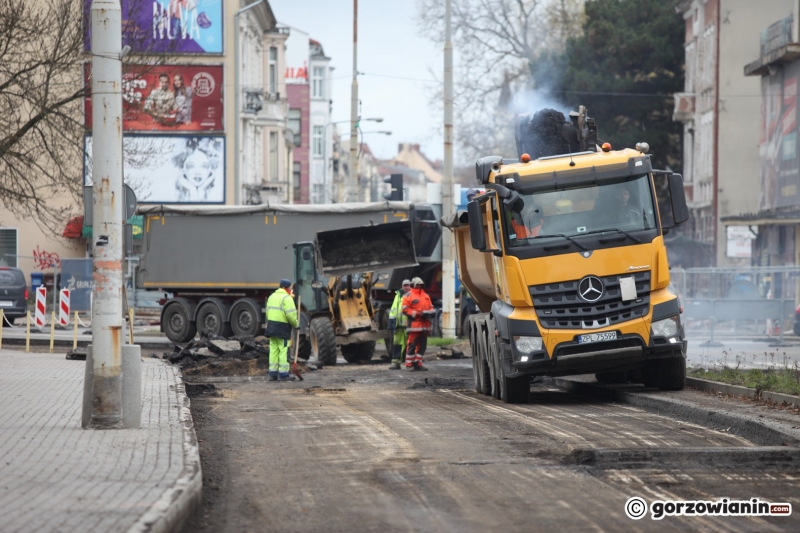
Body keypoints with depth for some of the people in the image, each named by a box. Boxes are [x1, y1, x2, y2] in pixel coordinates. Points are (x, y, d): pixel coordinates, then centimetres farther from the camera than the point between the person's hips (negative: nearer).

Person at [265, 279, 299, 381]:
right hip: (282, 328, -8)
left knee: (273, 351, 10)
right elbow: (291, 315, -19)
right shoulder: (286, 298, -11)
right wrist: (295, 324, -4)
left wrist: (270, 324, 19)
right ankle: (283, 374, -5)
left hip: (271, 326, 8)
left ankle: (273, 374, 10)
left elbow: (268, 312, 17)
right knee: (284, 351, -4)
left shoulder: (272, 296, 17)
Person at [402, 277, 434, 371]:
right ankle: (409, 364, -3)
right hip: (414, 323, -7)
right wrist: (416, 313, -18)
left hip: (425, 324, 7)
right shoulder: (408, 296, -1)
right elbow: (405, 309, -8)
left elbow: (430, 306, 25)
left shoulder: (426, 295, 21)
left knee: (422, 345, 8)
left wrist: (431, 311, 2)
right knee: (412, 344, -7)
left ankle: (418, 363, 15)